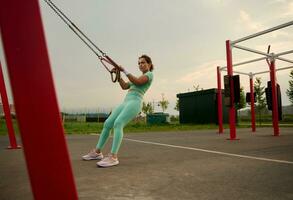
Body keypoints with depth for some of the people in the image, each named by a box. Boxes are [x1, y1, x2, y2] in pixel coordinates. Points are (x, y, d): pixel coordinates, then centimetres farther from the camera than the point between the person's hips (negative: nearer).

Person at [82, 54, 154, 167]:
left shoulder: (149, 74, 8)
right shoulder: (139, 77, 32)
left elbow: (137, 82, -11)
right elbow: (124, 86, 24)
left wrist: (124, 71, -9)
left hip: (135, 102, -8)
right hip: (125, 102, 8)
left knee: (118, 123, -29)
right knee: (107, 124, 1)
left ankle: (113, 157, -33)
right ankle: (97, 152, 11)